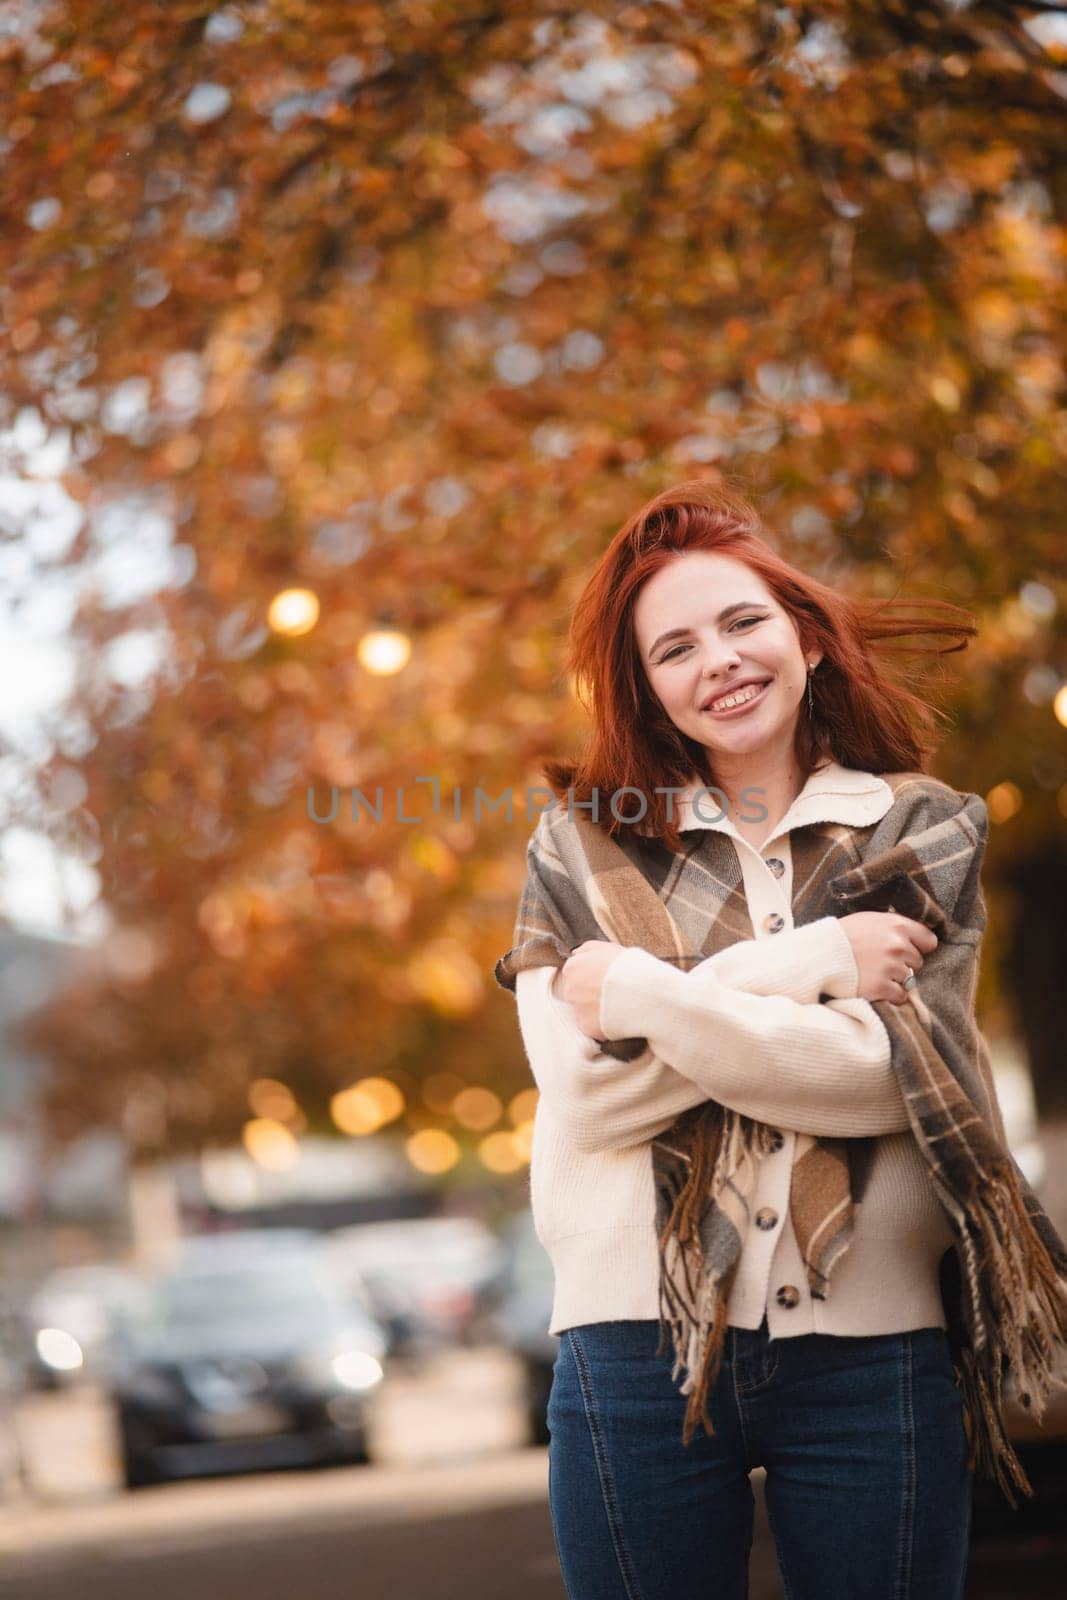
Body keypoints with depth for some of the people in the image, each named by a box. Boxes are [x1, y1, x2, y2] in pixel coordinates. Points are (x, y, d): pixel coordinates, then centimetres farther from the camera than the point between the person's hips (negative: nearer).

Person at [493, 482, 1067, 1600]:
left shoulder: (922, 830, 6)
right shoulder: (582, 845, 7)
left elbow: (893, 1077, -8)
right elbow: (584, 1096, -7)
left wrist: (651, 1001, -10)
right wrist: (811, 964, -10)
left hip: (871, 1349, 0)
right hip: (638, 1338, 0)